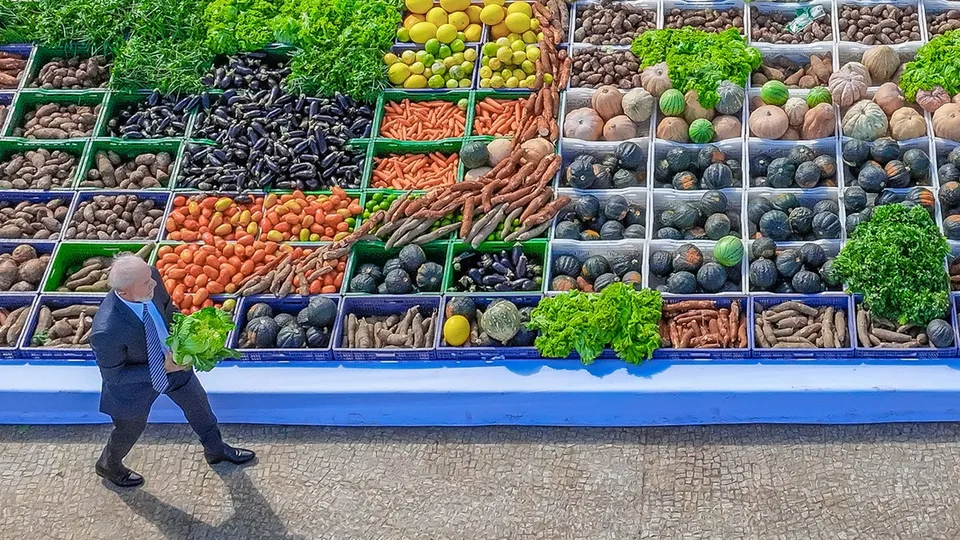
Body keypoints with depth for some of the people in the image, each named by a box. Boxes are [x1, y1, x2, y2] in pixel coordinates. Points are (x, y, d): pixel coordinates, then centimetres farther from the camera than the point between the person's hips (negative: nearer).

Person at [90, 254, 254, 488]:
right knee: (131, 429, 24)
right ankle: (109, 466, 58)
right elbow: (113, 375, -26)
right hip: (134, 382, -5)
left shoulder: (152, 280, -27)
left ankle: (216, 449, 57)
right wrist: (163, 367, -30)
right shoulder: (106, 332, -44)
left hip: (170, 359, 5)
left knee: (198, 405, 27)